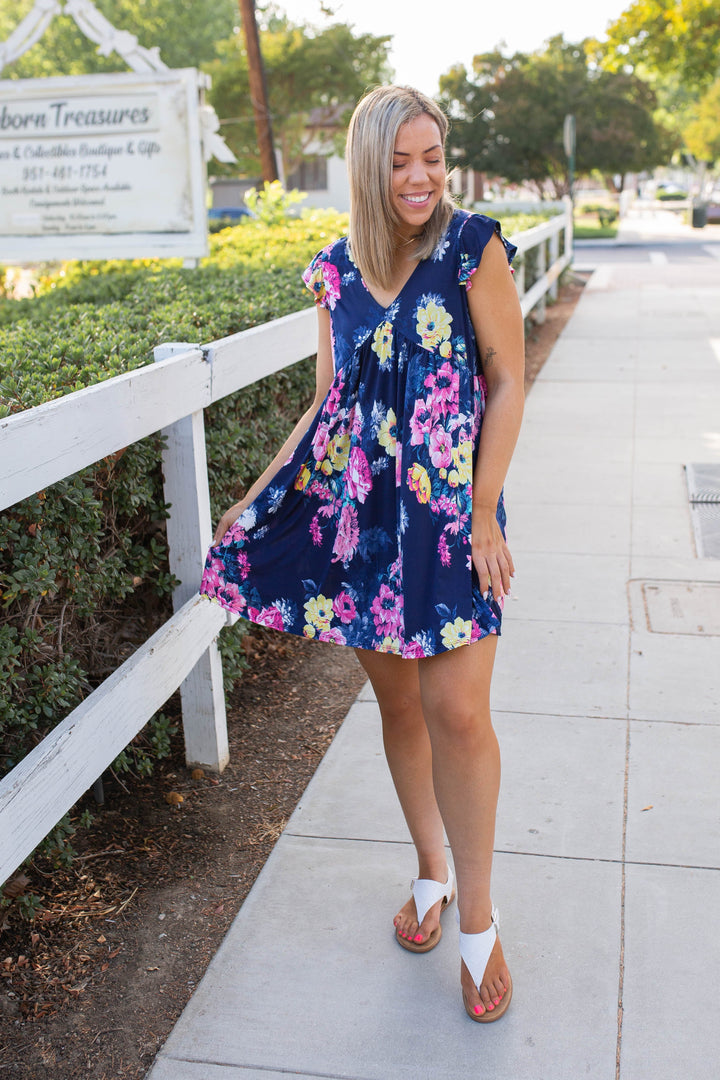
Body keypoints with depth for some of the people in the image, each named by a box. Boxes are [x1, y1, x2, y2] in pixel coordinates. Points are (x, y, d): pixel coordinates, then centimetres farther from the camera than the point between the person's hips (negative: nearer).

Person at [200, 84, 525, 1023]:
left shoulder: (472, 247, -5)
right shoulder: (336, 270, 7)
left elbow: (507, 385, -5)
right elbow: (329, 402, 13)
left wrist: (483, 514, -10)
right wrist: (259, 498, 11)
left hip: (449, 509, -4)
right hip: (358, 508, 4)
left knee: (456, 710, -8)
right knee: (396, 701, 12)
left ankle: (478, 921, 12)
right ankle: (431, 873, 34)